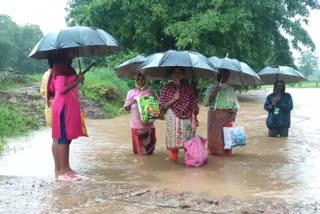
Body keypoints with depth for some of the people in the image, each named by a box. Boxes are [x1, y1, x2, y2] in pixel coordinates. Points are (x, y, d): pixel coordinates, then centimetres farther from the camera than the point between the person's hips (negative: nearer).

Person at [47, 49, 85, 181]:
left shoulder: (66, 67, 17)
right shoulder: (61, 67, -13)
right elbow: (61, 89, -21)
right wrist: (77, 81, -16)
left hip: (68, 106, 10)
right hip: (64, 106, -10)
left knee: (65, 137, 10)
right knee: (63, 138, -8)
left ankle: (64, 168, 15)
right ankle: (63, 171, -6)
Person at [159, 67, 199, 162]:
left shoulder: (189, 88, 4)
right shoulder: (166, 88, 3)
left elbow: (193, 106, 2)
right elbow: (162, 106, 0)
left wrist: (193, 121, -5)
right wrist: (174, 99, -12)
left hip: (186, 120, 0)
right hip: (172, 121, 0)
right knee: (173, 143, -1)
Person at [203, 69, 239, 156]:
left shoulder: (230, 88, 11)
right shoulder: (211, 87, 5)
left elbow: (235, 103, 10)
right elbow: (205, 102, -2)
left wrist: (234, 113, -4)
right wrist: (213, 94, -16)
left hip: (227, 115, 1)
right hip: (214, 115, -1)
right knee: (214, 134, -2)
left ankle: (225, 151, 5)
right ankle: (214, 151, 6)